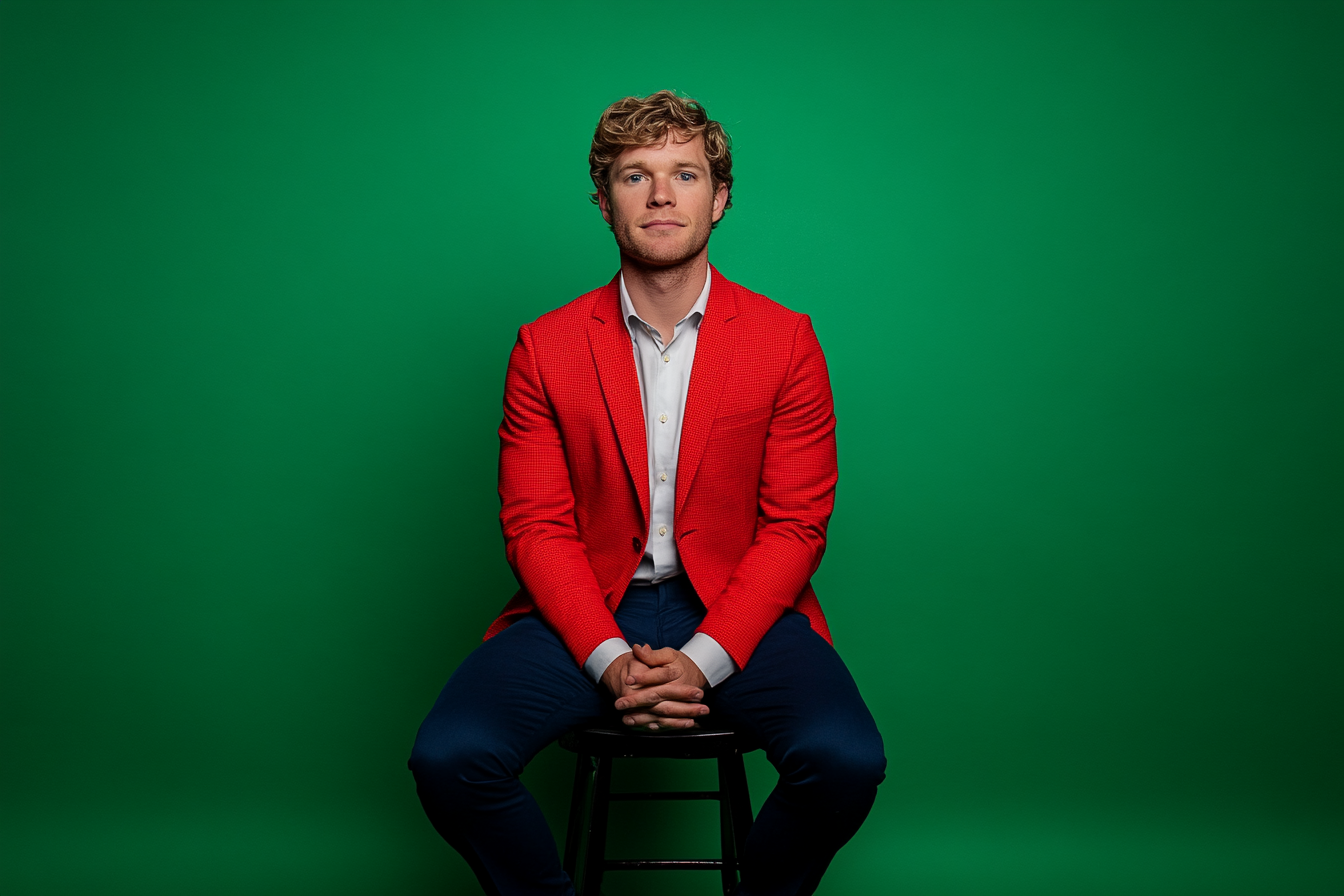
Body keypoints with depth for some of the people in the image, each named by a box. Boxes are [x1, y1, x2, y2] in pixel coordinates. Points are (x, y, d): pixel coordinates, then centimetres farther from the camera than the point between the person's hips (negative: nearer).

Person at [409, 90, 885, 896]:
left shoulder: (785, 339, 0)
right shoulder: (546, 348, 2)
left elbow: (795, 525, -2)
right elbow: (536, 525, -1)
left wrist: (703, 658, -15)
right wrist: (611, 659, -16)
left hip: (736, 611, 0)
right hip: (587, 611, 1)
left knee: (847, 762, -26)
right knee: (448, 758, -22)